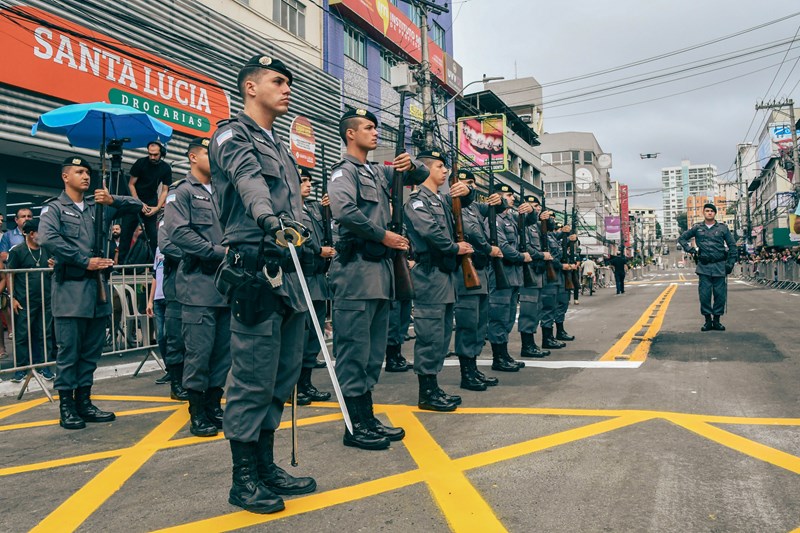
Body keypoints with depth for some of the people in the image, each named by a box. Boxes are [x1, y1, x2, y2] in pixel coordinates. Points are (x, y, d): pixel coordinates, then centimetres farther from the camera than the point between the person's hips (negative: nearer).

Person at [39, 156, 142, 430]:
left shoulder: (98, 206, 17)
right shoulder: (54, 208, 2)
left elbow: (136, 205, 16)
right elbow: (47, 239, -16)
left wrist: (112, 200, -3)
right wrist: (84, 261, -15)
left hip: (98, 285, 5)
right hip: (71, 288, -5)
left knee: (92, 350, 10)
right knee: (69, 350, -2)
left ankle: (83, 401, 20)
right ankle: (66, 407, 8)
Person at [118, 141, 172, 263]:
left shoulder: (166, 169, -4)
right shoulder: (140, 163, -9)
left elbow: (164, 191, -2)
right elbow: (131, 184, -6)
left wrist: (157, 207, -16)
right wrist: (140, 204, -14)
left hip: (151, 203, 2)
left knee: (153, 233, -5)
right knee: (126, 229, -8)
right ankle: (122, 260, -5)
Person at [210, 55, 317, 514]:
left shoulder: (280, 147, 24)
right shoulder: (234, 136, -2)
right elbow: (250, 181, -25)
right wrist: (271, 221, -43)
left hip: (289, 273, 9)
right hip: (256, 273, -9)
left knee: (282, 376, 12)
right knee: (254, 380, -4)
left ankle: (266, 466, 25)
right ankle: (244, 481, 10)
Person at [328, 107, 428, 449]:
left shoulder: (378, 173, 20)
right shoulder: (345, 171, -4)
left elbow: (421, 177, 28)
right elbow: (345, 211, -23)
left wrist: (411, 165, 5)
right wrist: (384, 235, -15)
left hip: (380, 268, 9)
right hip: (357, 269, -9)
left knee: (374, 351, 12)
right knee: (355, 350, -5)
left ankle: (368, 418, 21)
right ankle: (355, 427, 3)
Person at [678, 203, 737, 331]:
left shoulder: (722, 228, 7)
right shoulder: (697, 228, 7)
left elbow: (732, 246, 9)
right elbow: (682, 238, 16)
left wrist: (730, 263, 1)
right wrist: (691, 250, 3)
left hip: (720, 266, 0)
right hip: (704, 267, 0)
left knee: (720, 294, 2)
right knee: (704, 294, -2)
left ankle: (716, 320, 11)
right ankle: (707, 320, 7)